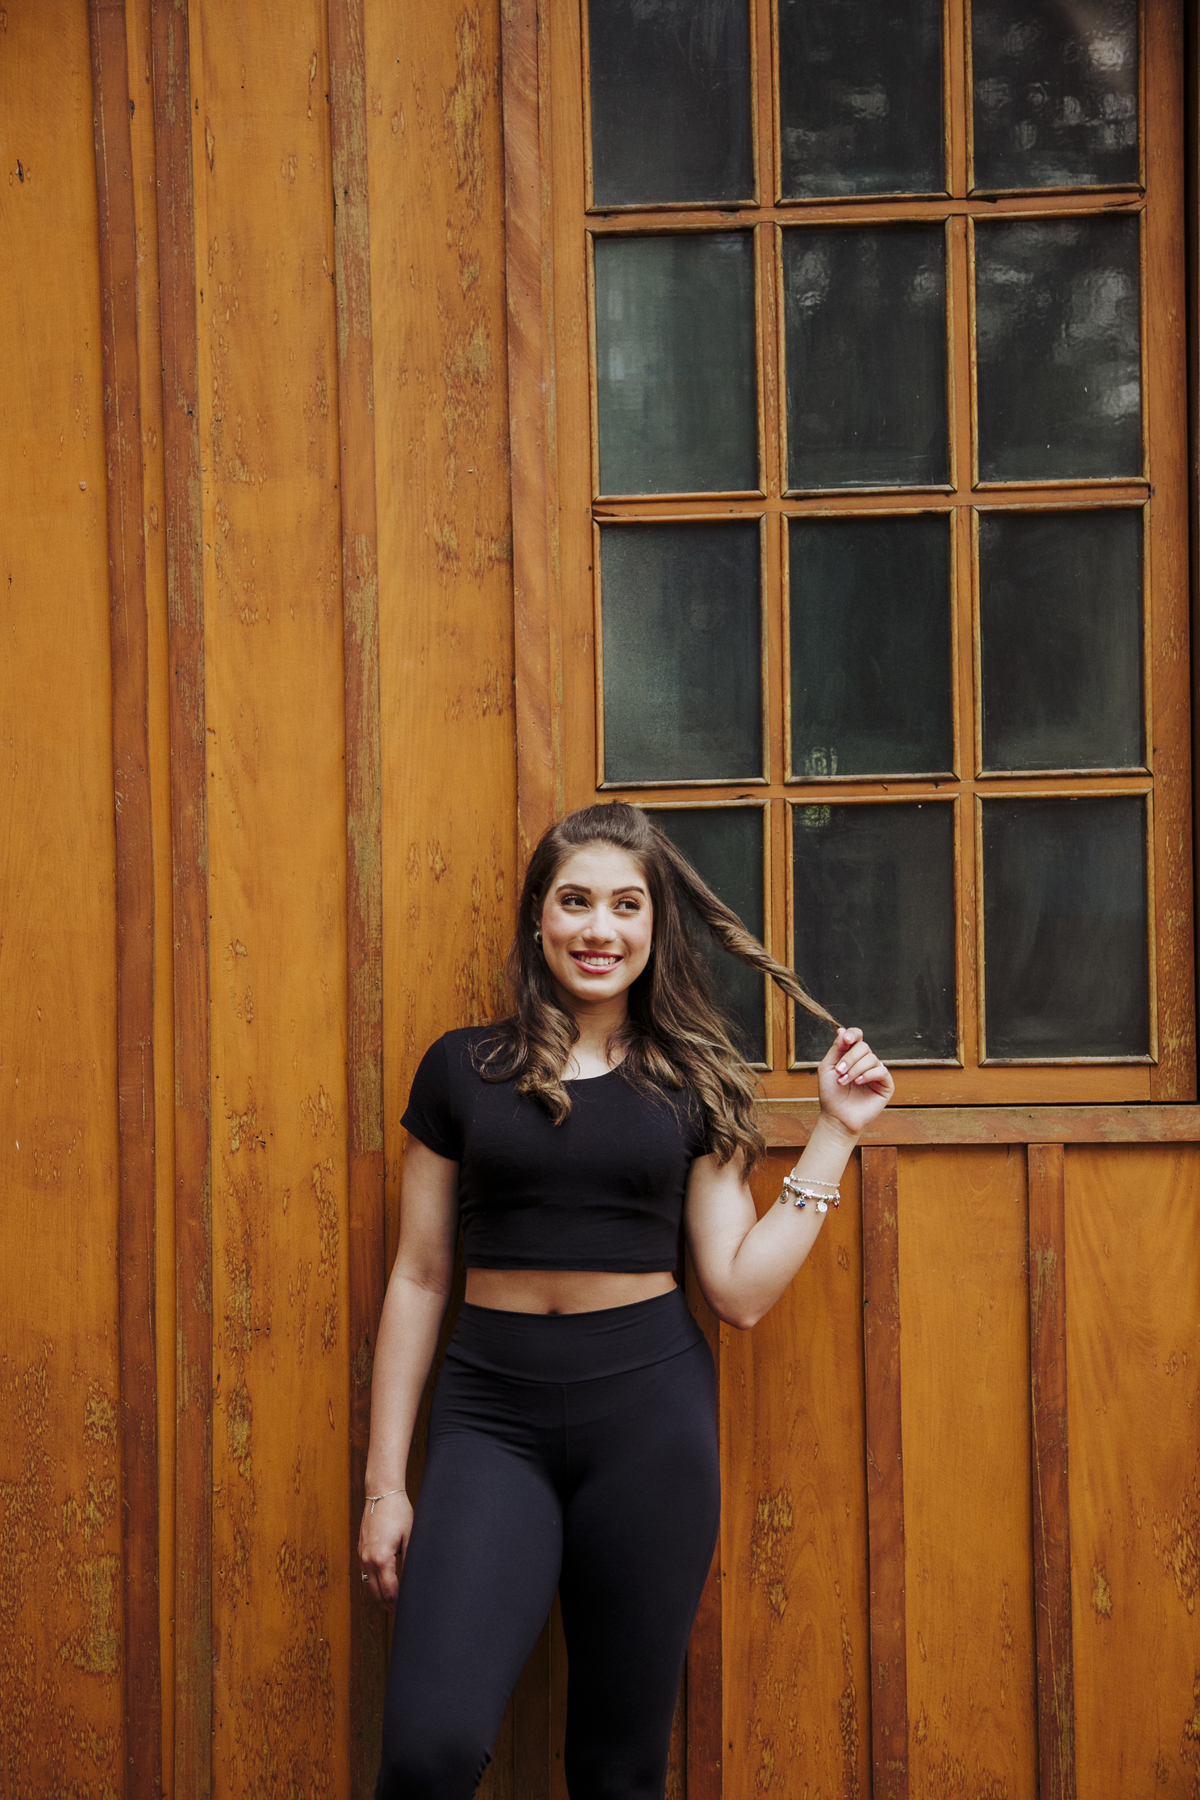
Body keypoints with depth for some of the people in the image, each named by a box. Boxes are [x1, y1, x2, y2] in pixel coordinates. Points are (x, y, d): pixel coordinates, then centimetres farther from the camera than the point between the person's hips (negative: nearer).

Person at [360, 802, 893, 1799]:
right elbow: (419, 1279, 6)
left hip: (650, 1414, 1)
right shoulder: (464, 1068, 5)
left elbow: (741, 1290, 1)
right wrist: (386, 1479, 4)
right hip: (493, 1414, -1)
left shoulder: (692, 1082, 7)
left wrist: (835, 1132, 2)